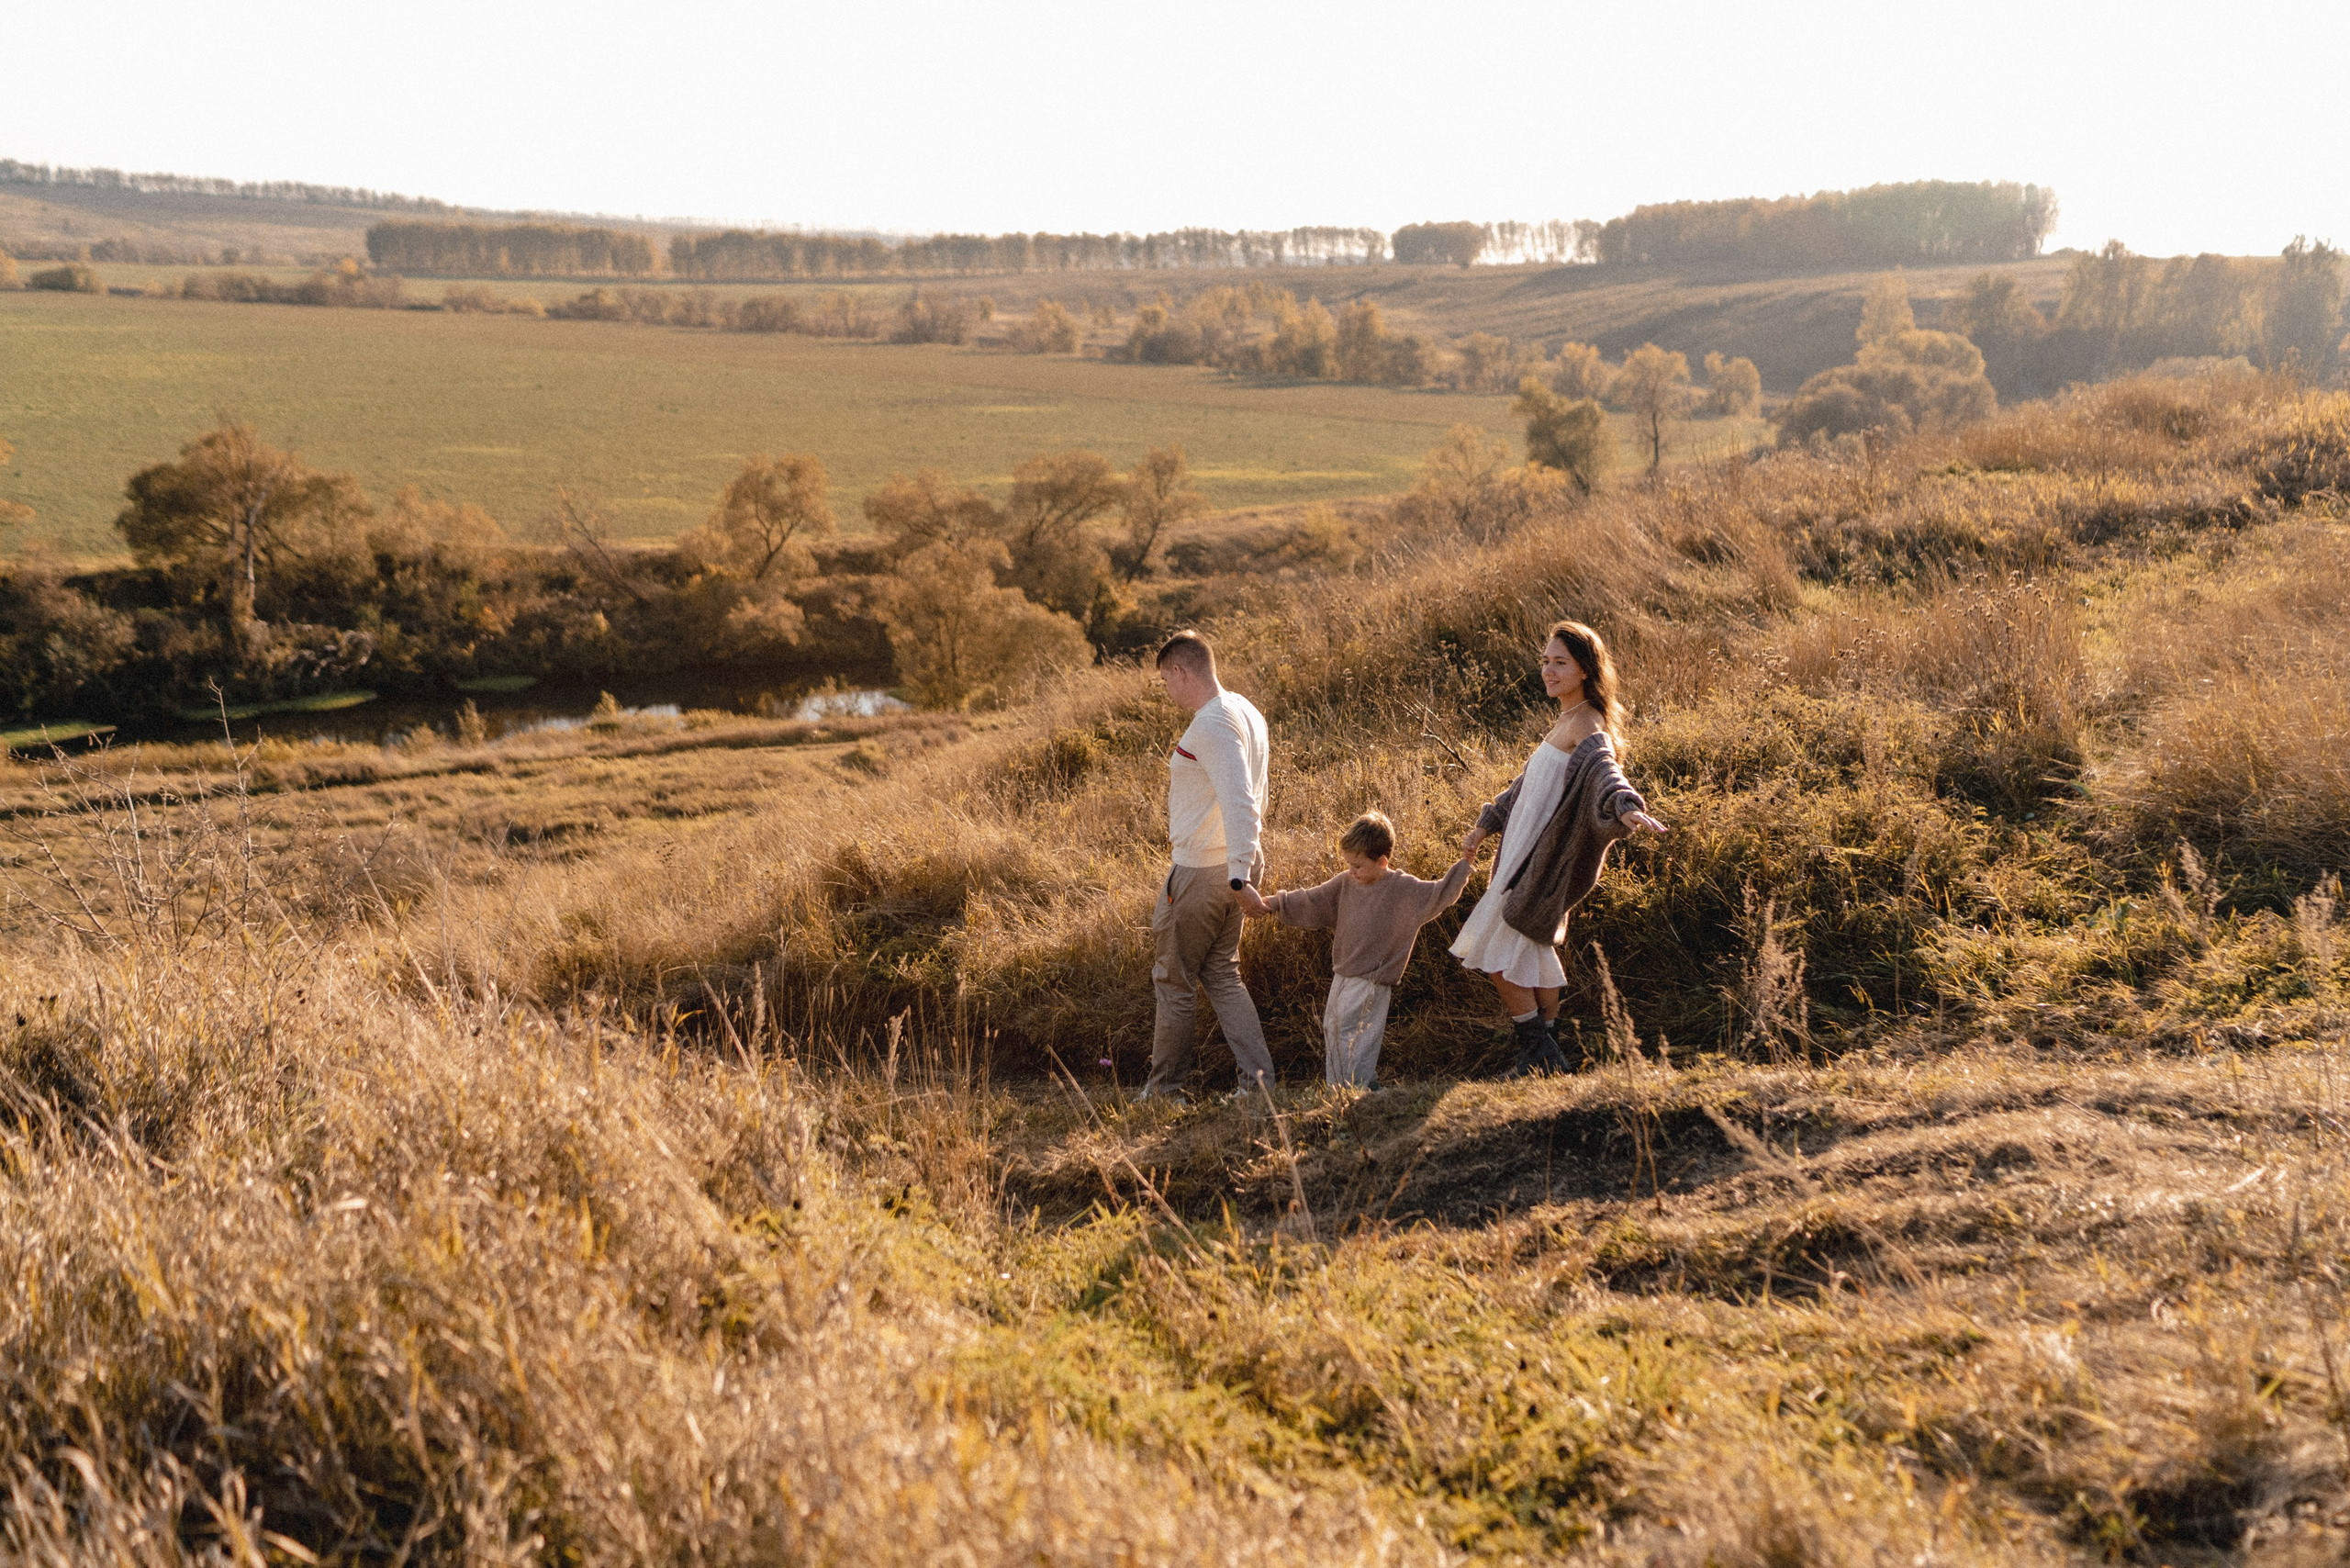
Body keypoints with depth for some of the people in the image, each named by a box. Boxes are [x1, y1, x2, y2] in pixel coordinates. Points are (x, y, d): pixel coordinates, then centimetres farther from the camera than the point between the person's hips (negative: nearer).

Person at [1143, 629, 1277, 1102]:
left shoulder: (1212, 725, -21)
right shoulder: (1246, 712, 11)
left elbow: (1239, 802, -30)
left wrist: (1239, 874, -33)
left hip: (1199, 871, -9)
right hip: (1233, 866, 9)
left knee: (1174, 980, 6)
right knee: (1222, 975, 16)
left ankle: (1164, 1086, 17)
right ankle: (1257, 1078, 8)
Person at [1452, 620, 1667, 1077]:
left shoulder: (1587, 727, -19)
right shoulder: (1568, 721, 13)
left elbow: (1604, 770, -40)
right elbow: (1530, 782, 24)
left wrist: (1627, 808, -60)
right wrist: (1486, 825, 24)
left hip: (1543, 861, -10)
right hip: (1527, 850, 10)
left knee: (1498, 952, -4)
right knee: (1532, 947, 17)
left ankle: (1538, 1056, 2)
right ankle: (1546, 1054, 25)